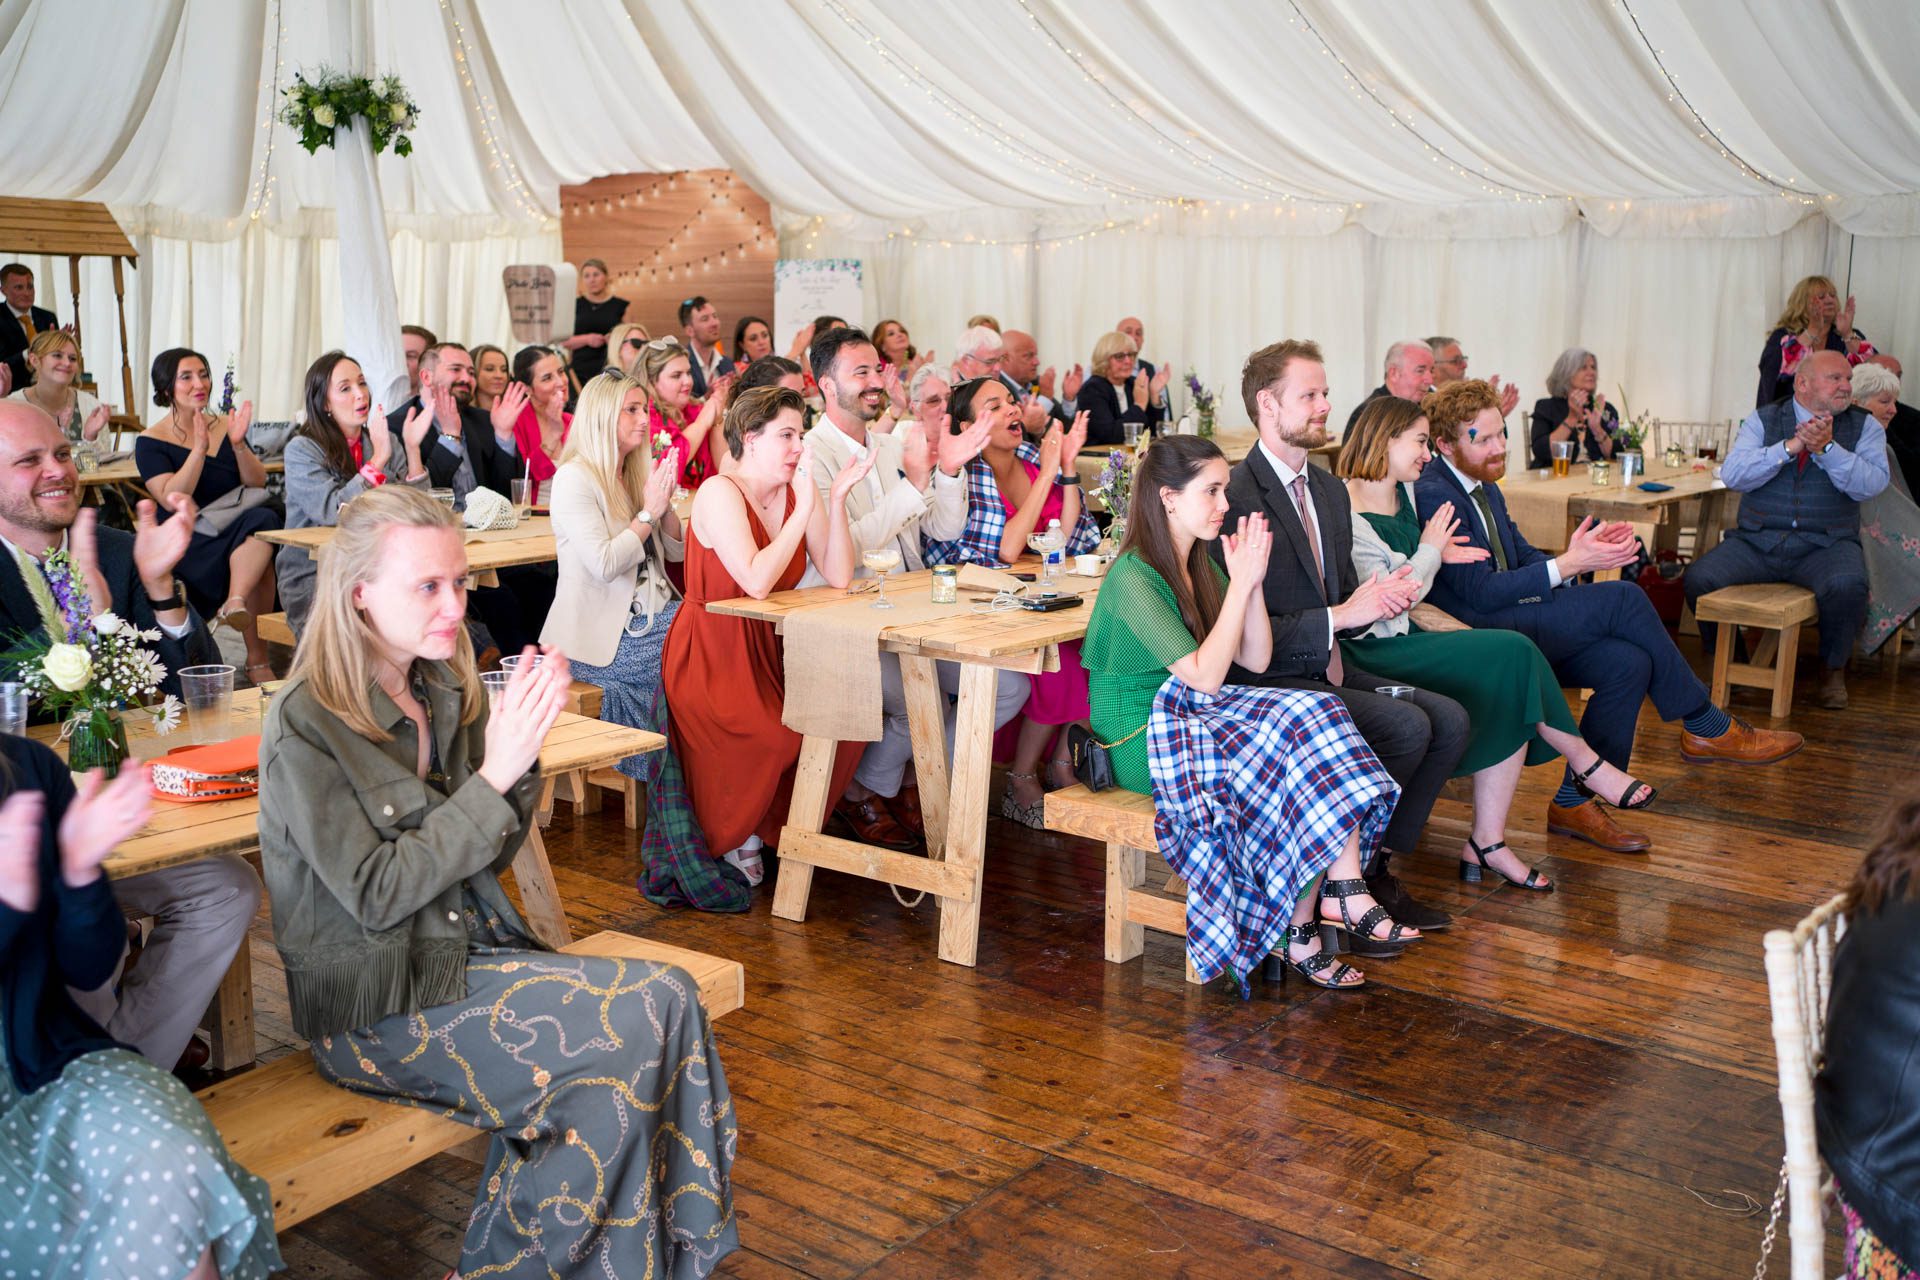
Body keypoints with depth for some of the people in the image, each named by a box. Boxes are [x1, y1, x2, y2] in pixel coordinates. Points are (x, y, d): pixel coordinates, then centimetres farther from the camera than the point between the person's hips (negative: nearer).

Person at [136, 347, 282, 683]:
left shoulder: (224, 426, 14)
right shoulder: (151, 442, 2)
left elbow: (259, 483, 6)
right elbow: (172, 499, -14)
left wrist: (238, 444, -11)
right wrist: (200, 449, -23)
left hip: (240, 526, 4)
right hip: (187, 546, -4)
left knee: (263, 518, -33)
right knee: (258, 559, -34)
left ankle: (235, 604, -49)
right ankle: (258, 661, -37)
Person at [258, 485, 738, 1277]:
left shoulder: (445, 692, 6)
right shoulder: (307, 727, -15)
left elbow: (488, 856, 9)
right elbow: (376, 895, -18)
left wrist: (521, 755, -9)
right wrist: (493, 776, -22)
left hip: (465, 952, 7)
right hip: (376, 1006, -6)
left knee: (666, 1002, -16)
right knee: (638, 1026, -19)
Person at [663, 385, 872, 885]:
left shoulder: (797, 491, 4)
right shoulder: (720, 493, -15)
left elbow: (839, 577, -4)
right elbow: (756, 582, -28)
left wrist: (836, 499, -12)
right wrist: (805, 508, -24)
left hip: (767, 649, 7)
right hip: (709, 652, -6)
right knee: (769, 740, -28)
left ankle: (776, 828, 8)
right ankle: (727, 839, 2)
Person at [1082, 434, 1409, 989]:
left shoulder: (1201, 565, 12)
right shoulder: (1133, 579, -15)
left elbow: (1255, 659, 7)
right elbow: (1204, 675, -22)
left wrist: (1252, 579, -5)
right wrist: (1241, 583, -18)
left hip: (1198, 718, 8)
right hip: (1144, 742, -8)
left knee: (1316, 715, -17)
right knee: (1300, 757, -22)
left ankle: (1342, 894, -23)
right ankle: (1300, 932, -12)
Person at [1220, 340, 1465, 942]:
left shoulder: (1329, 490, 14)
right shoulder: (1236, 497, -15)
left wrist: (1380, 597, -3)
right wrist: (1339, 616, -22)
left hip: (1327, 668, 9)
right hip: (1266, 682, -9)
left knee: (1449, 718, -7)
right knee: (1407, 726, -23)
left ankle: (1376, 869, 2)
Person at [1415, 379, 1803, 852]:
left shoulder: (1483, 488, 17)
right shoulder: (1433, 496, -15)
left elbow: (1523, 558, 16)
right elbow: (1479, 591, -20)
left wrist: (1584, 554, -4)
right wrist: (1569, 564, -19)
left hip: (1512, 619, 10)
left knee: (1628, 664, -13)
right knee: (1623, 598, -16)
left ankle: (1574, 801, -5)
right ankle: (1705, 727, -1)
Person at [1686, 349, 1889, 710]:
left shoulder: (1864, 426, 8)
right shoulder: (1763, 420, 7)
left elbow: (1870, 484, -9)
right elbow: (1732, 474, -9)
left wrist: (1827, 447, -19)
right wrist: (1790, 447, -17)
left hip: (1825, 546, -1)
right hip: (1756, 542, 1)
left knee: (1848, 586, -33)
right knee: (1698, 578, -22)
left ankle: (1833, 669, -2)